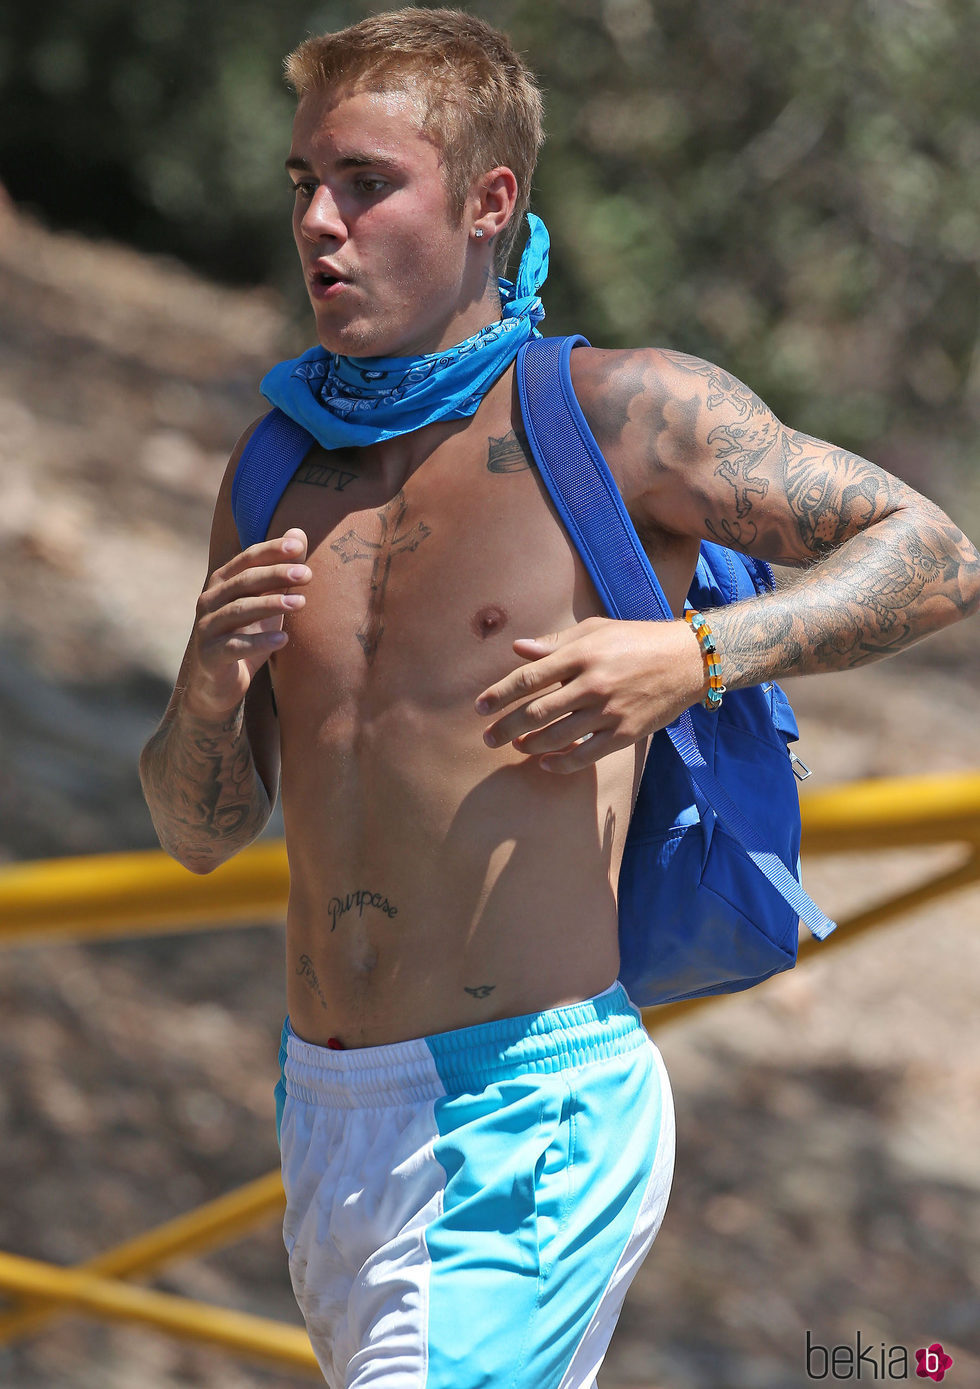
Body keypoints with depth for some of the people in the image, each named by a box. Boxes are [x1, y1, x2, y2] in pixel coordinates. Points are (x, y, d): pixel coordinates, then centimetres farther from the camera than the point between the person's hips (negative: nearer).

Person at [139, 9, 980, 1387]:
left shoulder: (618, 411, -6)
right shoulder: (279, 467, 11)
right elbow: (200, 831, 14)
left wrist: (693, 657, -16)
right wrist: (207, 694, -9)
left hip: (526, 1115, -6)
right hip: (327, 1116, 7)